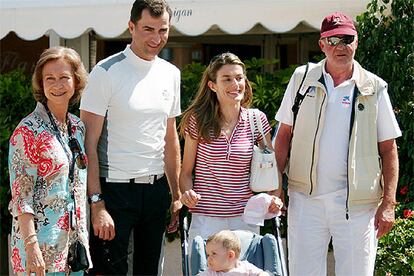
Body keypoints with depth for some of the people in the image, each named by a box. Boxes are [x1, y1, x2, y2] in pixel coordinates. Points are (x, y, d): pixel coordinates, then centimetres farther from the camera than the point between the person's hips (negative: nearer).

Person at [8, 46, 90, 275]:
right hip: (41, 245, -6)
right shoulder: (28, 131, -12)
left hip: (75, 238, 6)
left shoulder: (77, 127, 9)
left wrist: (84, 237, 12)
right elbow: (21, 195, -15)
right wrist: (31, 246, -20)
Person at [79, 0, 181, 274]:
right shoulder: (107, 72, -9)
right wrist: (97, 203, -18)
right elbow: (89, 144, -11)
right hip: (115, 188, -5)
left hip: (156, 188, 6)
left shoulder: (171, 74, 9)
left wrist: (177, 195, 12)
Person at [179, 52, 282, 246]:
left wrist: (274, 197, -7)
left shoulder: (257, 120, 2)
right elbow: (186, 172, 4)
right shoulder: (199, 121, -2)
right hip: (205, 219, -1)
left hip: (245, 219, 2)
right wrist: (187, 194, -16)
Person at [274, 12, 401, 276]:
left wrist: (389, 202, -5)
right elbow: (285, 135, 10)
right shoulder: (302, 78, 6)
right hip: (305, 197, 1)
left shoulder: (374, 88, 2)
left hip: (357, 203, -1)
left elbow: (388, 149, 3)